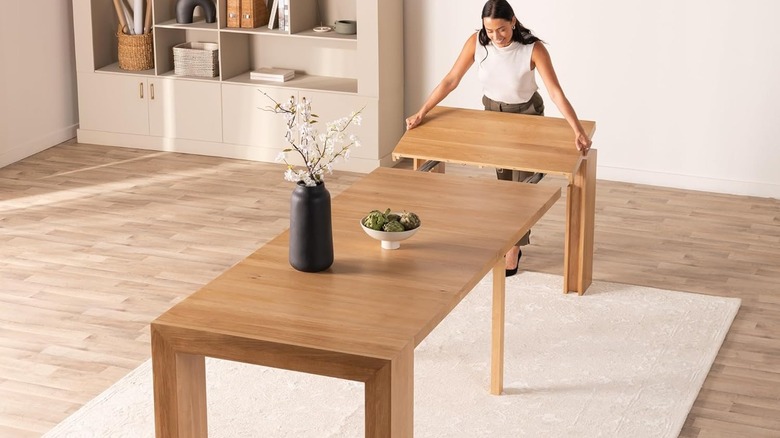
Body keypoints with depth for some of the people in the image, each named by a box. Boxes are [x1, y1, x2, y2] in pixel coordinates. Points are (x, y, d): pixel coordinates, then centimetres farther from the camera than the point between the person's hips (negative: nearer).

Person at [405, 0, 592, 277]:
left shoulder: (533, 49, -32)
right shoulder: (476, 43, -22)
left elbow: (556, 92, -35)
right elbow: (450, 81, -16)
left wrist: (578, 131, -45)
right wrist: (421, 114, -20)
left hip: (526, 116, -3)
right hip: (493, 113, 3)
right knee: (504, 181, 13)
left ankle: (514, 246, 14)